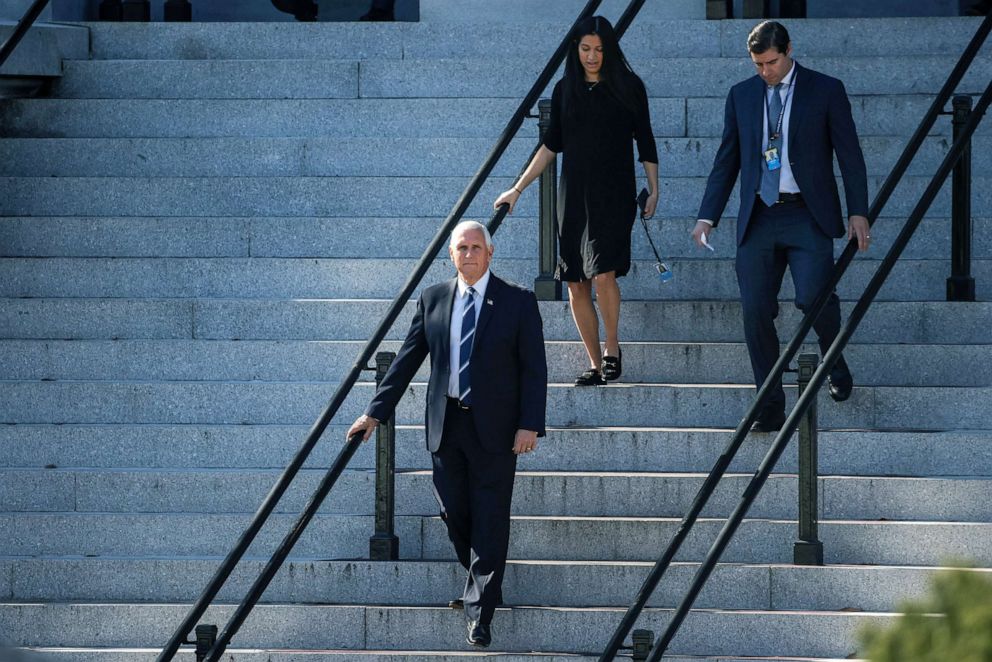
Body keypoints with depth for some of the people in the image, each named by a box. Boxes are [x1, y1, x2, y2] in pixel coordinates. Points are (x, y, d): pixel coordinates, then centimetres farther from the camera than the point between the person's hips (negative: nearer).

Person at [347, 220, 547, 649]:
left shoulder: (518, 303, -3)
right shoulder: (433, 300, 6)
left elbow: (534, 368, -4)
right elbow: (407, 360, 10)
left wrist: (530, 425, -12)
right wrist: (376, 412, 7)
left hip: (494, 427, -3)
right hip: (446, 423, 3)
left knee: (489, 520, -3)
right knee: (453, 513, 8)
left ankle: (480, 613, 1)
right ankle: (482, 585, 32)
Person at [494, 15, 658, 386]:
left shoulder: (628, 88, 2)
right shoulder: (565, 90, 9)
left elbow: (645, 143, 7)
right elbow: (551, 145, 15)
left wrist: (654, 189, 2)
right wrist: (518, 189, 13)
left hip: (614, 192, -4)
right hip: (574, 195, 4)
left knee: (603, 273, -19)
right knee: (576, 284, 1)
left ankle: (612, 349, 1)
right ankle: (595, 365, 9)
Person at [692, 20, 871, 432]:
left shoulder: (826, 91, 2)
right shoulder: (741, 96, 12)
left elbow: (849, 154, 2)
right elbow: (726, 161, 15)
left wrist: (858, 212, -6)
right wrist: (707, 217, 6)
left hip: (807, 217, -3)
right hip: (758, 220, 3)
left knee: (813, 298, -18)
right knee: (755, 312, -3)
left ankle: (834, 361, 15)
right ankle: (770, 408, 5)